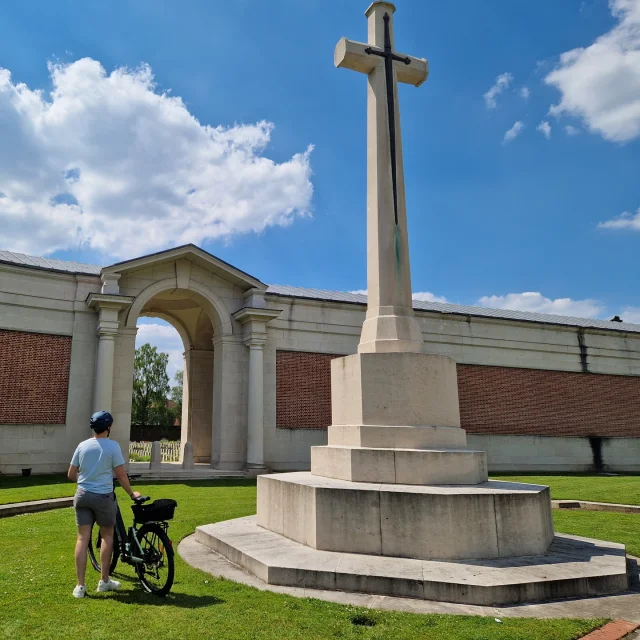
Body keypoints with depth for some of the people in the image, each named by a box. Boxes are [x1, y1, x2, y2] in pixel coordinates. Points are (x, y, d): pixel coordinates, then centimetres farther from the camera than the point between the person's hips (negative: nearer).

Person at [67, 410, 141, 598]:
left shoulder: (82, 445, 2)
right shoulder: (112, 446, -9)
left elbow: (71, 474, 7)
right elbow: (121, 475, -8)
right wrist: (131, 493, 6)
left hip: (82, 495, 3)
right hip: (103, 496, -3)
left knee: (82, 538, 6)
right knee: (107, 535, 13)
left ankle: (80, 585, 7)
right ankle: (104, 581, 20)